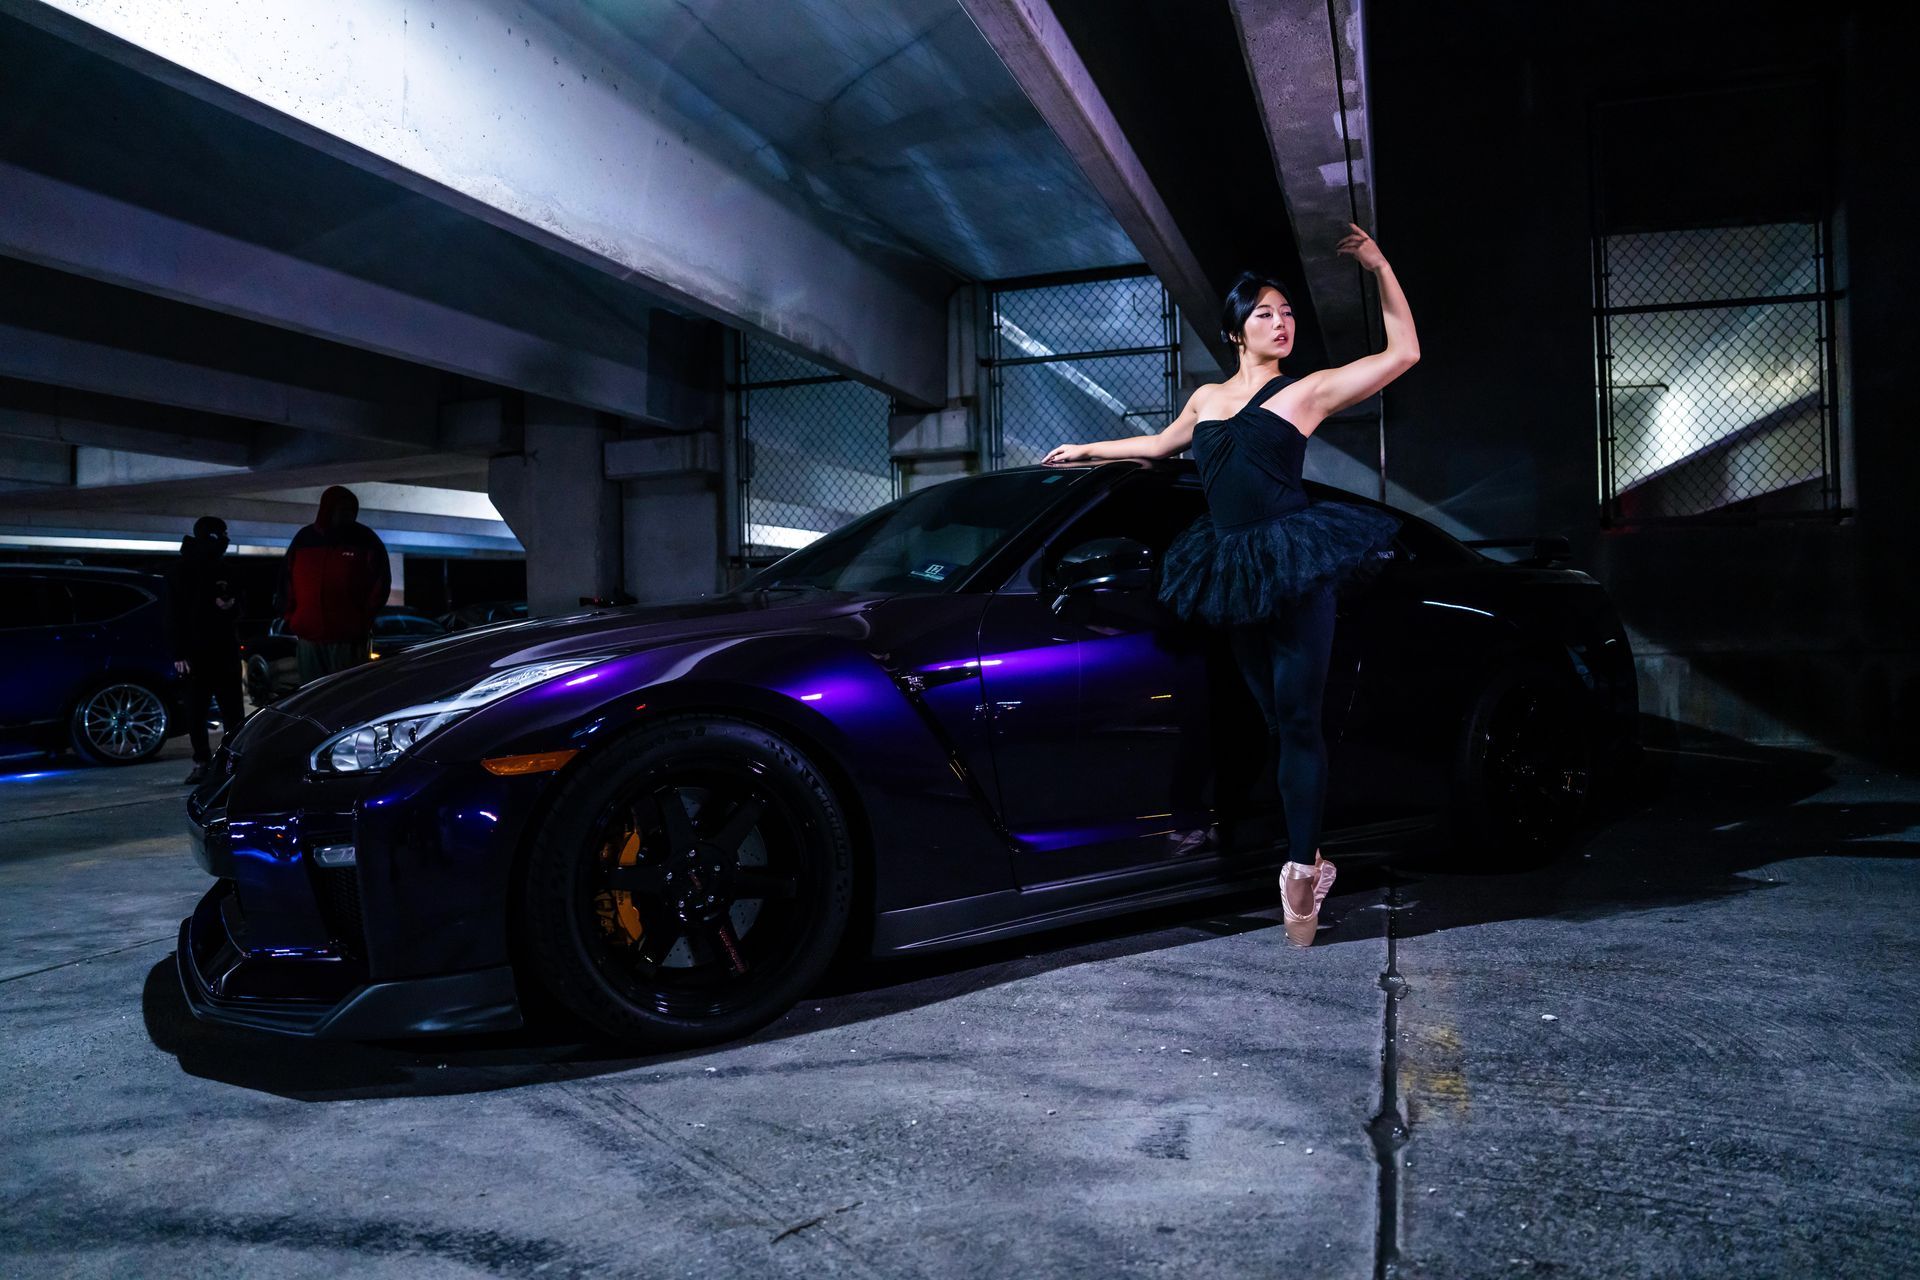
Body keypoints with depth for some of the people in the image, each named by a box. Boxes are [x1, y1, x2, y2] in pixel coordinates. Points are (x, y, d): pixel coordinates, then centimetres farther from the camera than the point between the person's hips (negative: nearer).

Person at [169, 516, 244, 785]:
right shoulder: (182, 574, 1)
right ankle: (202, 762, 5)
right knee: (196, 712, -2)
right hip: (195, 652, -4)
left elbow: (237, 614, 20)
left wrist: (230, 606, -5)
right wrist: (179, 654, -11)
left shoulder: (222, 573, 14)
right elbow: (175, 616, -3)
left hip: (225, 651, 4)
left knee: (233, 711, 0)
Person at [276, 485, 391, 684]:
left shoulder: (366, 540, 0)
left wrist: (363, 621, -2)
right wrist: (291, 617, 7)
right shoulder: (304, 538, 9)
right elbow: (286, 579, 16)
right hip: (308, 637, 4)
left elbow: (381, 582, 1)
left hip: (348, 640, -4)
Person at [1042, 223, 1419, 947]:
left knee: (1299, 720, -9)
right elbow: (1160, 445, 34)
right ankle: (1308, 861, 12)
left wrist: (1379, 267, -1)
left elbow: (1403, 352, 4)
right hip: (1237, 574, 4)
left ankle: (1301, 871, -6)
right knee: (1276, 720, 6)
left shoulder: (1309, 390, 5)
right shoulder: (1207, 398, 17)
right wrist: (1087, 451, 41)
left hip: (1296, 567, -4)